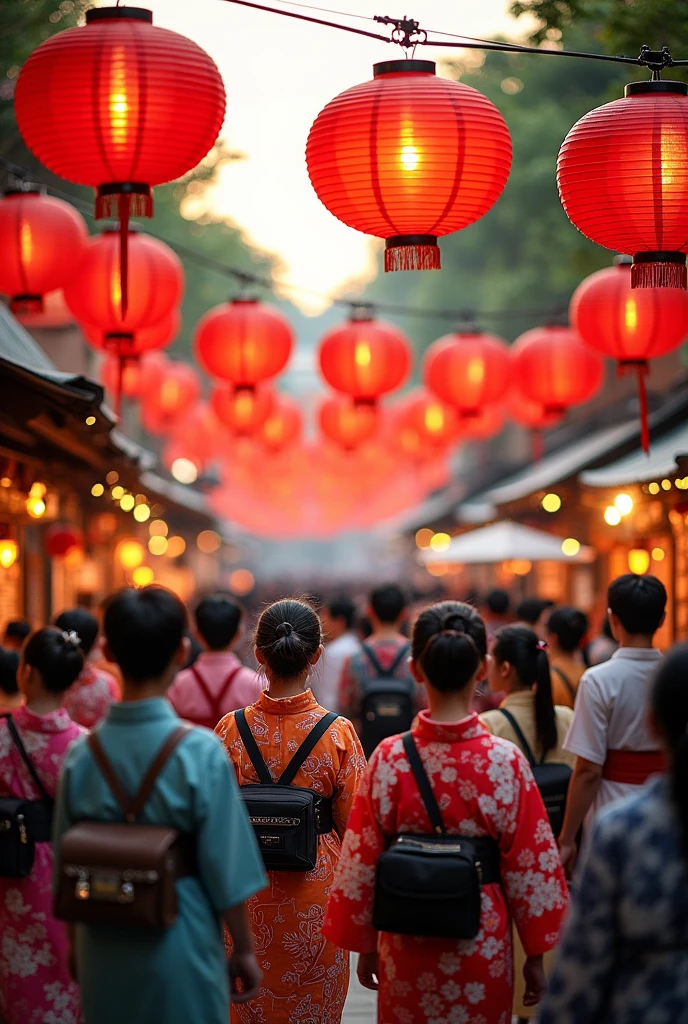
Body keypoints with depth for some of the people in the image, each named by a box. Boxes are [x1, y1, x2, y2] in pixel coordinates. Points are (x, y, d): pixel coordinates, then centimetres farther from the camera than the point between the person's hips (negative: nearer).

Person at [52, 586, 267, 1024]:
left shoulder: (81, 754, -6)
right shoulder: (201, 753, -16)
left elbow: (67, 868, 3)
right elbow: (227, 872, -12)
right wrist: (245, 950, 2)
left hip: (104, 952, 3)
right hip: (179, 948, -3)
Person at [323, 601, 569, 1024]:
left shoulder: (389, 758, -11)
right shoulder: (506, 760, -13)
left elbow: (361, 864, -4)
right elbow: (529, 867, -7)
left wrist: (365, 946, 9)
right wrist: (537, 955, 4)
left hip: (407, 947, 1)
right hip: (482, 947, -1)